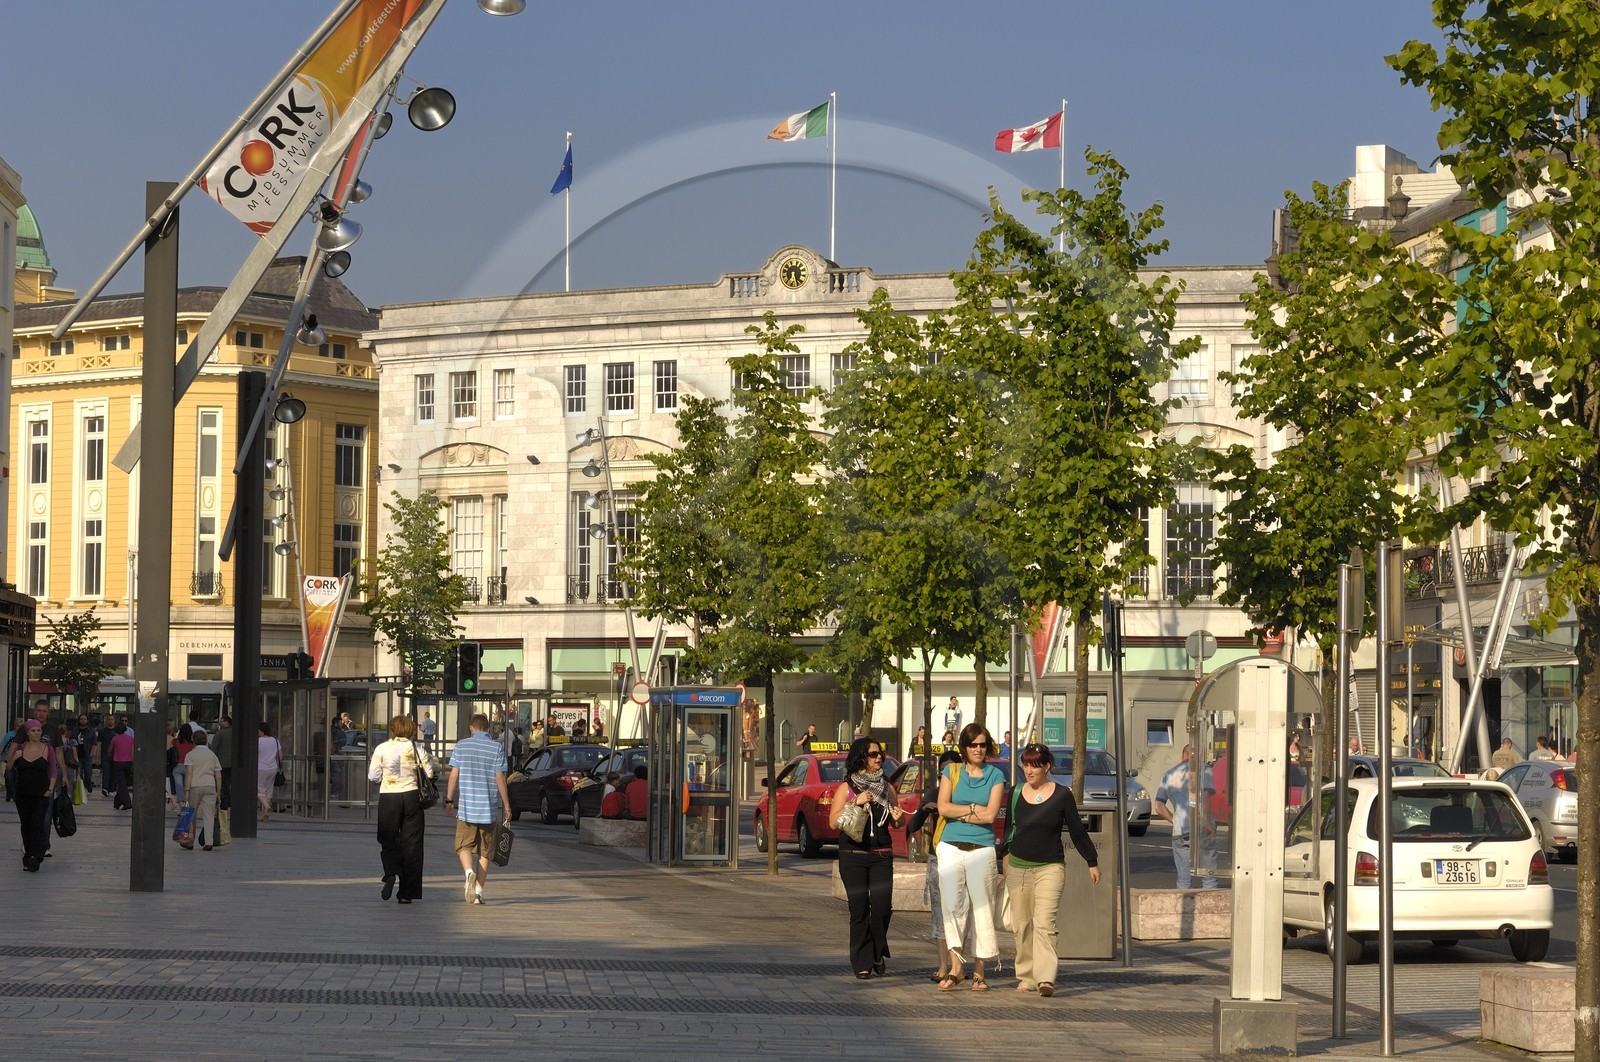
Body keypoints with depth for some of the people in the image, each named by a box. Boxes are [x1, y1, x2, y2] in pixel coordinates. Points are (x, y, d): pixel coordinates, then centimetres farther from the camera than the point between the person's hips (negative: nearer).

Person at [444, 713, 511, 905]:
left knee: (464, 846, 9)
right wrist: (506, 806, 2)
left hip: (466, 806, -1)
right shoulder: (497, 749, -1)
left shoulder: (462, 746, 0)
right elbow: (500, 778, -4)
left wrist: (449, 799, 8)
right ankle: (478, 890, 6)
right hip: (489, 808, 1)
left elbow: (454, 775, -2)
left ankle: (469, 872, -20)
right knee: (485, 851, 9)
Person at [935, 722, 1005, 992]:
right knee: (953, 903, -12)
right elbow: (943, 808, -1)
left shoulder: (995, 776, 7)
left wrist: (960, 813, -2)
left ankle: (979, 972, 5)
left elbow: (990, 815, -4)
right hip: (951, 846, 0)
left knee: (981, 907, -1)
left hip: (982, 848, 0)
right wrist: (974, 809, -4)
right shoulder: (951, 772, 11)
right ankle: (955, 967, -13)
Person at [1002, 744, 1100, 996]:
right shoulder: (1016, 794, 6)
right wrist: (1005, 856, 22)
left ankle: (1046, 979, -22)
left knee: (1044, 923, -15)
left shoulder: (1062, 795, -1)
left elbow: (1077, 831, 7)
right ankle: (1027, 977, 15)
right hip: (1018, 868, 3)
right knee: (1021, 925, 4)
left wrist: (1092, 862, 11)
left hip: (1050, 868, -3)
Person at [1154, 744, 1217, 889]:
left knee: (1184, 880, 7)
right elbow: (1205, 796, -14)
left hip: (1179, 832, 4)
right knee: (1209, 877, 2)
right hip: (1201, 830, -4)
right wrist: (1206, 822, -13)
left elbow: (1158, 806, 13)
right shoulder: (1203, 770, 2)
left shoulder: (1169, 774, 17)